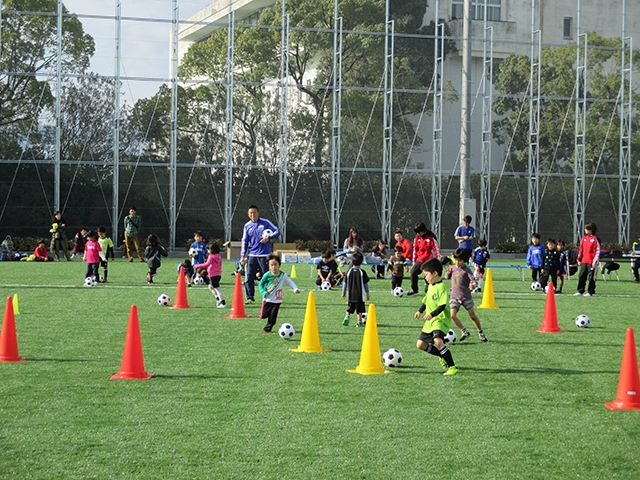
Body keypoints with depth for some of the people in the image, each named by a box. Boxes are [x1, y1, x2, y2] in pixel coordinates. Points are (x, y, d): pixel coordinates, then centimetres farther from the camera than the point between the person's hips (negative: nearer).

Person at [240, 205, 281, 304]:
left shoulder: (265, 222, 1)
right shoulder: (247, 226, 9)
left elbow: (277, 232, 2)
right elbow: (245, 241, 13)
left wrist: (269, 237, -18)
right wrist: (242, 256, 7)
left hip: (264, 255, -2)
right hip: (252, 255, 2)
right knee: (249, 277, -6)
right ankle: (250, 298, 1)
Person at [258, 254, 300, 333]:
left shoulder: (283, 275, -4)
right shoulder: (267, 275, -9)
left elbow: (290, 282, 3)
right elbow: (261, 284, 2)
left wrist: (295, 289, -14)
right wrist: (263, 292, -13)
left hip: (277, 300, 1)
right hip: (268, 299, -1)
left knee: (273, 318, -2)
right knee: (264, 315, -1)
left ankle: (267, 329, 18)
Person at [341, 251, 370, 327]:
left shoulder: (349, 271, 0)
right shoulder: (362, 272, -7)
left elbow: (345, 283, 5)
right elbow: (366, 284, -1)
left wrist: (344, 293, 16)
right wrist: (367, 293, 9)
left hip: (351, 295, 2)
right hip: (360, 295, -2)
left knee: (350, 308, 15)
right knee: (360, 309, 4)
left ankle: (347, 317, -6)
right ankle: (359, 322, 3)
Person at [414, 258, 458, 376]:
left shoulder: (441, 287, -15)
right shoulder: (430, 286, 12)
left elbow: (442, 305, -23)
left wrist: (432, 314, -34)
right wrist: (420, 311, 16)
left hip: (440, 320, -10)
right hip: (430, 321, 10)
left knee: (438, 341, -31)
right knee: (420, 344, 11)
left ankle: (452, 367, -22)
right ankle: (443, 357, 28)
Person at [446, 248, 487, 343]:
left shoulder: (466, 270, -8)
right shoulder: (452, 268, 6)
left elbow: (472, 278, -21)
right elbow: (447, 277, 22)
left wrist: (473, 284, -44)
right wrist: (448, 273, -2)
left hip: (466, 296, -3)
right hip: (455, 297, 3)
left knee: (472, 315, 4)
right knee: (452, 315, -14)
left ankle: (481, 332, 24)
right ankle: (464, 332, -1)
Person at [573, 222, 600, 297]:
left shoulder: (595, 239, -7)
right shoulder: (584, 238, 12)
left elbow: (597, 251, -9)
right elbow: (581, 249, 17)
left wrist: (595, 261, -13)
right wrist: (579, 259, 15)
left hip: (591, 262, -6)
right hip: (584, 261, 7)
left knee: (591, 277, 0)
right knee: (581, 276, 8)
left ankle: (590, 291, 7)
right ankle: (580, 291, 16)